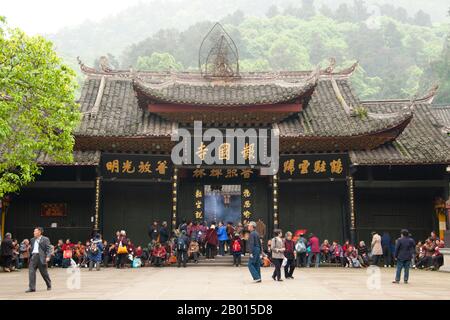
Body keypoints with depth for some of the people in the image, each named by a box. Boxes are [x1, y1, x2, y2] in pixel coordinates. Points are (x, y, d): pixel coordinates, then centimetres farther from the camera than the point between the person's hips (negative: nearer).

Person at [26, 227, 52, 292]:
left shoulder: (45, 239, 1)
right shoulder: (32, 240, 17)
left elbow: (49, 249, -5)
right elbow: (31, 248, 22)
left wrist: (48, 256, -18)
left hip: (41, 257, -5)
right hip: (33, 257, 5)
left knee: (44, 272, 4)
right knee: (31, 272, -8)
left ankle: (49, 285, 24)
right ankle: (31, 288, -5)